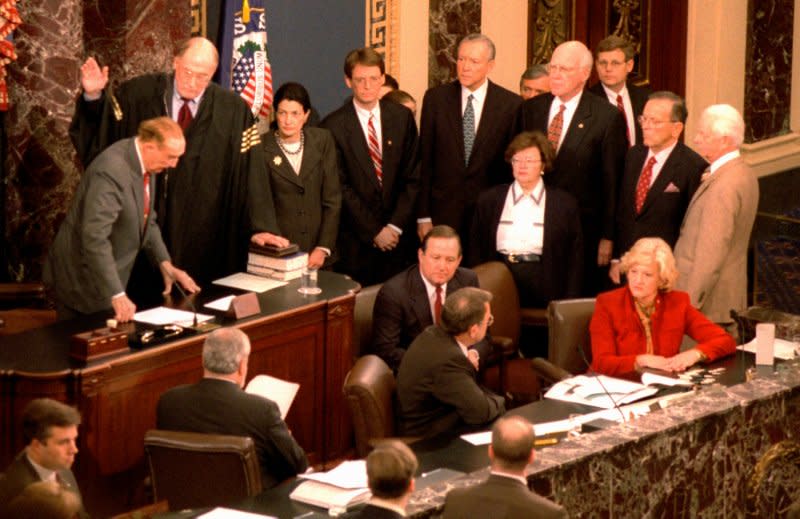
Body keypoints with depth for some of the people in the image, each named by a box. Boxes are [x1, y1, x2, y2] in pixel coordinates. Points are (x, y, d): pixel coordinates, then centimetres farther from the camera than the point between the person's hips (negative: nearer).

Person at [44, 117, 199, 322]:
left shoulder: (144, 162, 0)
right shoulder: (111, 171, -28)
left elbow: (146, 219, 14)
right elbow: (95, 239, -34)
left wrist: (165, 264, 2)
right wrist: (116, 294, -38)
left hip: (108, 275, 9)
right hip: (82, 280, -9)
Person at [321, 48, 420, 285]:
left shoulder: (402, 117, 5)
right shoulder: (334, 126, -6)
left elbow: (413, 177, 5)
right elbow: (340, 188, -6)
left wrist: (396, 226, -5)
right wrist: (374, 231, -8)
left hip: (397, 236, 3)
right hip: (354, 239, -3)